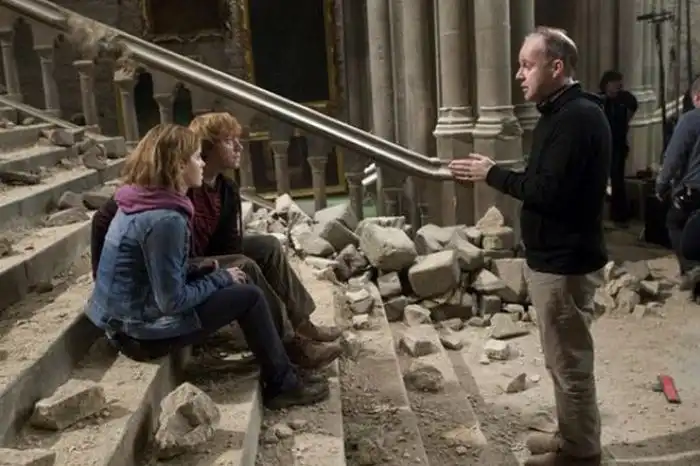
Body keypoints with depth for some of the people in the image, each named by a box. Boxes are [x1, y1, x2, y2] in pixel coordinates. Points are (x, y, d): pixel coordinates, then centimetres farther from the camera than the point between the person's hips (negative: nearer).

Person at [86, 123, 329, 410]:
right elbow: (173, 300, -23)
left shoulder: (142, 203, 4)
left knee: (242, 271, 13)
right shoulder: (164, 220, -25)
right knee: (249, 297, -5)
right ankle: (282, 385, 8)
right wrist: (221, 278, -9)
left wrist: (215, 274, 2)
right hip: (142, 330, -9)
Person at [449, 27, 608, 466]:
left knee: (570, 362, 2)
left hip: (565, 262, -11)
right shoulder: (564, 113, 14)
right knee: (565, 358, 20)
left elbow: (550, 192, -27)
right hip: (555, 256, 11)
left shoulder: (578, 117, -20)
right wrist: (495, 173, 5)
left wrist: (493, 175, -17)